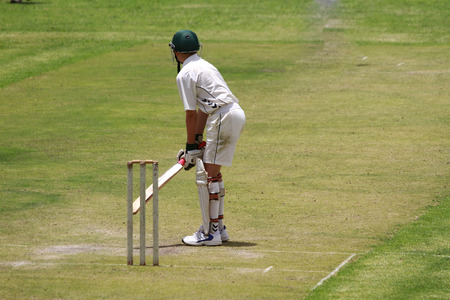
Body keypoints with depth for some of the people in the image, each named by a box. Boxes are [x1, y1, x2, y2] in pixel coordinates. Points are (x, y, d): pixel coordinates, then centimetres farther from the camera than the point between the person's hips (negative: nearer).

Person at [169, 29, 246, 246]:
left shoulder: (185, 74, -5)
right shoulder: (204, 66, 23)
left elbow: (191, 113, -5)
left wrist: (191, 146, 2)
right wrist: (197, 138, 20)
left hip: (224, 118, -9)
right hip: (236, 114, 9)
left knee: (206, 175, -7)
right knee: (213, 172, 19)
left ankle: (211, 233, -9)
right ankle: (218, 226, 24)